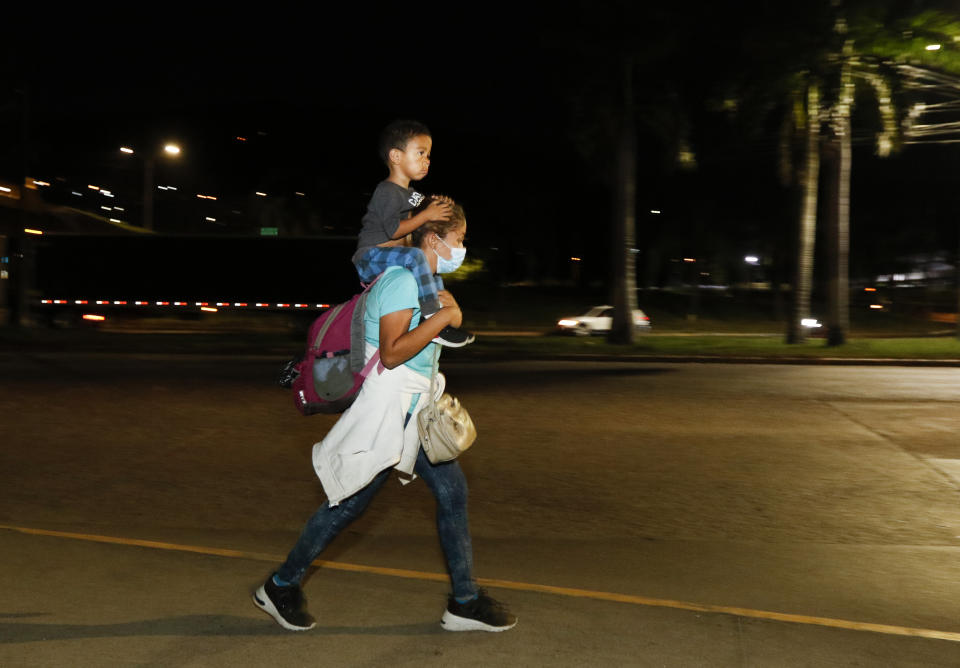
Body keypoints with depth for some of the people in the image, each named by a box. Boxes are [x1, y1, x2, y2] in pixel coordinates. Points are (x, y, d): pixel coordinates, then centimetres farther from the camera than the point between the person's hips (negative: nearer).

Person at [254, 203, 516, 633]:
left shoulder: (424, 283, 14)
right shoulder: (403, 280, -18)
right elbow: (392, 353, -26)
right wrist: (443, 316, -23)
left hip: (415, 411, 10)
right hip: (387, 409, -10)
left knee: (453, 492, 6)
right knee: (350, 504, 0)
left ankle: (464, 603, 14)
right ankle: (279, 588, 18)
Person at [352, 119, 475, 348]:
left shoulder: (410, 194, 18)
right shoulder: (387, 191, -14)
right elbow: (393, 230, -22)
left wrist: (432, 205, 8)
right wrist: (426, 215, -19)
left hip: (389, 257, 11)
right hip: (370, 256, -11)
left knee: (436, 279, 18)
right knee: (414, 256, -35)